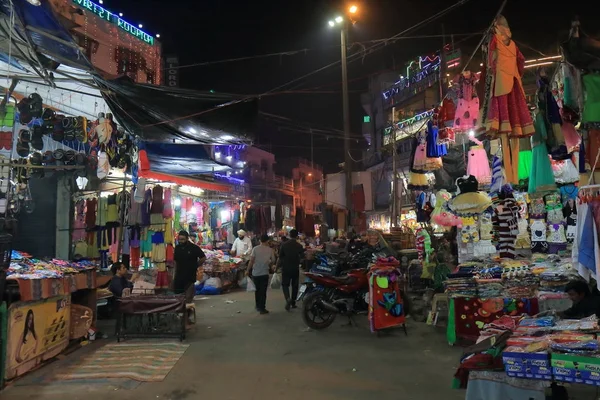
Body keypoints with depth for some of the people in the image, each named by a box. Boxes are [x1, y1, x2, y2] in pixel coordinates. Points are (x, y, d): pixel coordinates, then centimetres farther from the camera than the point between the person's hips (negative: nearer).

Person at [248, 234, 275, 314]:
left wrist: (248, 270, 1)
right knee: (263, 292, 4)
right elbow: (272, 261, 1)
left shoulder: (255, 249, -5)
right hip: (264, 273, -1)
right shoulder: (270, 250, -3)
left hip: (255, 273, 1)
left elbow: (251, 261, -8)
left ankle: (258, 306, 27)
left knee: (257, 290, 16)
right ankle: (262, 308, 4)